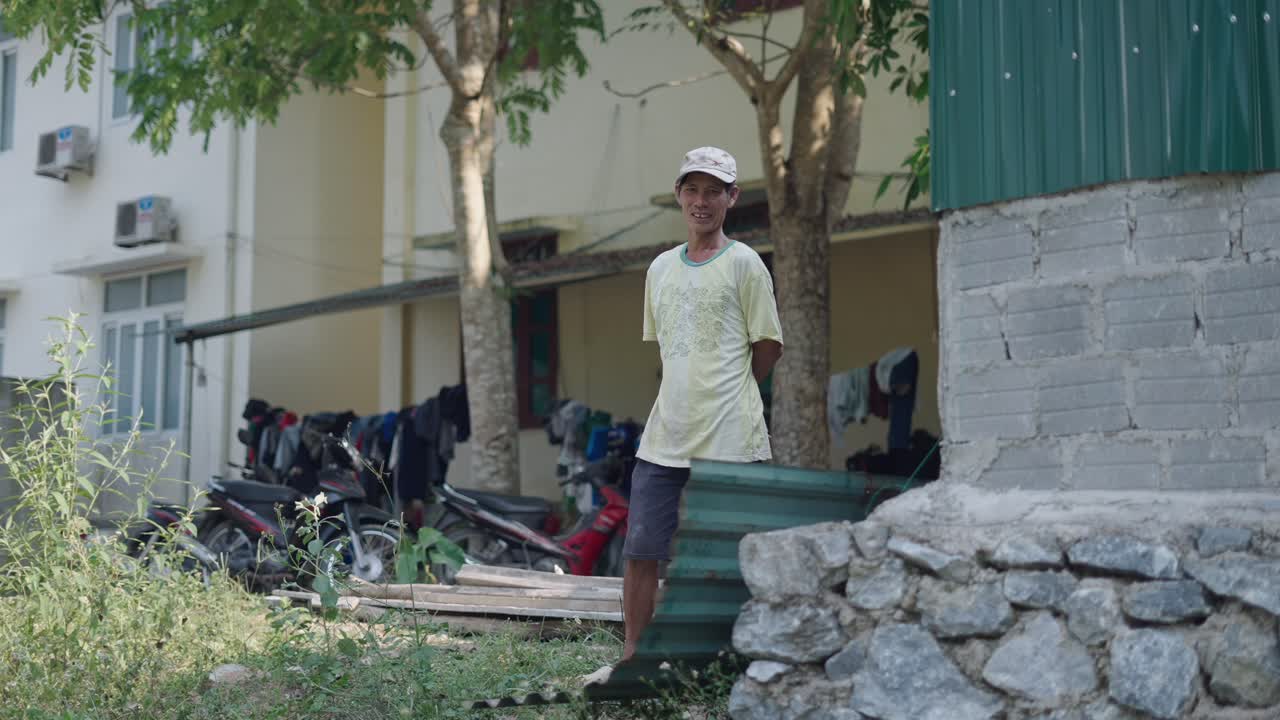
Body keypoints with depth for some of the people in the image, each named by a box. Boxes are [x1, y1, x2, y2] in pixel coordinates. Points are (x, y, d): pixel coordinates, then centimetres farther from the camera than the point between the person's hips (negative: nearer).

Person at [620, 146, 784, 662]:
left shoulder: (743, 263, -3)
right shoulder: (661, 267, 14)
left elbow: (768, 346, 0)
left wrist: (729, 395, 9)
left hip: (730, 440, -5)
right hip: (664, 438, 6)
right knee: (640, 551, 5)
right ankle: (632, 656, 17)